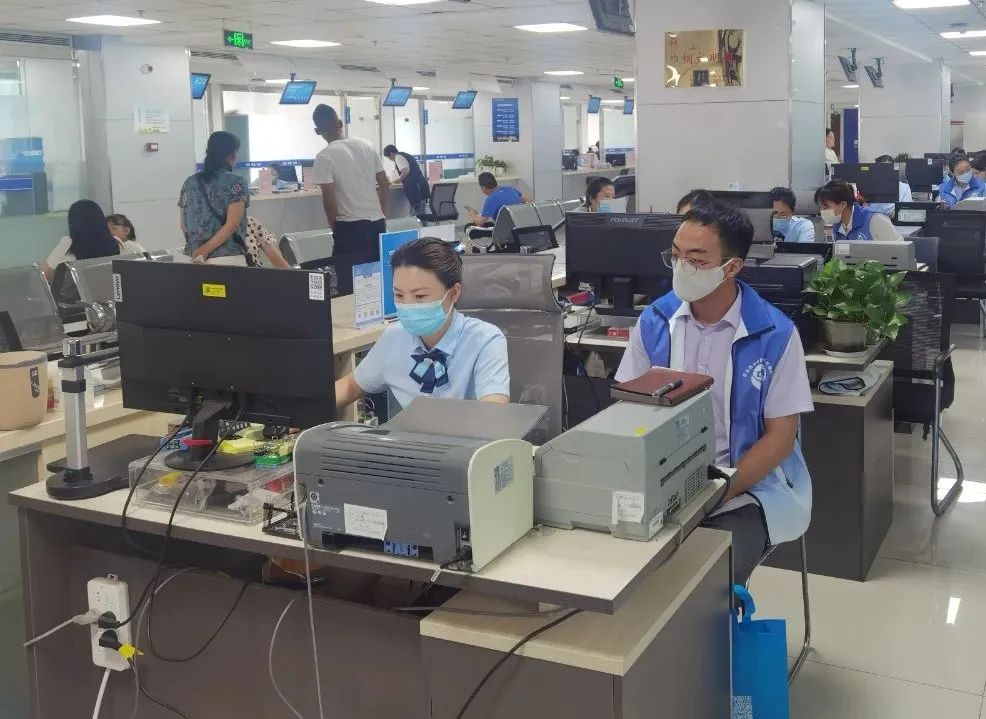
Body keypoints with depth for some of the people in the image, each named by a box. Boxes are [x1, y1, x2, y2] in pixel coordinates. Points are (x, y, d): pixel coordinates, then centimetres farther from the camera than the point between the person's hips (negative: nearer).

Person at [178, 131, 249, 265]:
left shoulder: (189, 183, 8)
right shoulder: (235, 182, -6)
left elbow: (184, 225, 10)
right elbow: (232, 224, -15)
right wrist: (207, 249, -13)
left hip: (193, 257, 5)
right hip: (227, 258, -5)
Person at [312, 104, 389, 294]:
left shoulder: (325, 157, -8)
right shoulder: (367, 146, 8)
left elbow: (329, 198, -11)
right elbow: (385, 184, 11)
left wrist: (334, 226, 3)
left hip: (350, 227, -5)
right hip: (377, 223, 5)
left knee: (351, 285, 0)